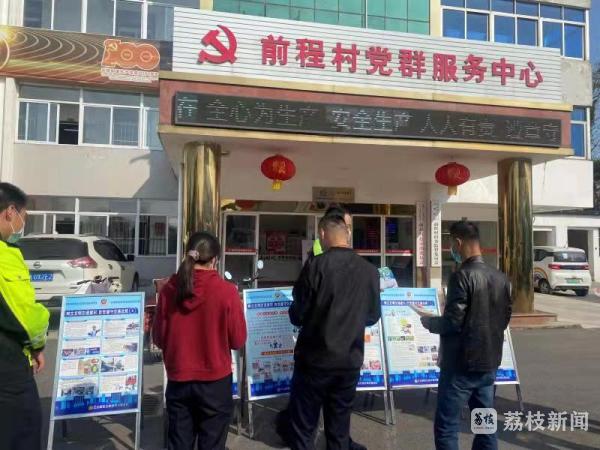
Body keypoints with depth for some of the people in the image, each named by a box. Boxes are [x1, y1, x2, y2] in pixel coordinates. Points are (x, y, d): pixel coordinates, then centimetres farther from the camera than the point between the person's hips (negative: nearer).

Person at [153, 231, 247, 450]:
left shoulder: (169, 290, -7)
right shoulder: (226, 291, -16)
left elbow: (159, 337, 3)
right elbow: (238, 341, -8)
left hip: (178, 380, 3)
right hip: (215, 382, -3)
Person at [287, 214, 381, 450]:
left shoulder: (317, 265, -15)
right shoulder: (370, 271, -2)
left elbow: (297, 316, -10)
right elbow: (373, 316, 9)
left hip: (315, 359, -4)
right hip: (350, 360, 4)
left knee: (302, 428, 10)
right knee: (339, 428, 17)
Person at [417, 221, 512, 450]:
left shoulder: (462, 276, -18)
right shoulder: (500, 277, 5)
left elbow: (452, 323, -20)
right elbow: (504, 319, 14)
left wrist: (428, 321, -2)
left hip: (462, 364, -8)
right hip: (489, 362, 8)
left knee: (446, 427, 2)